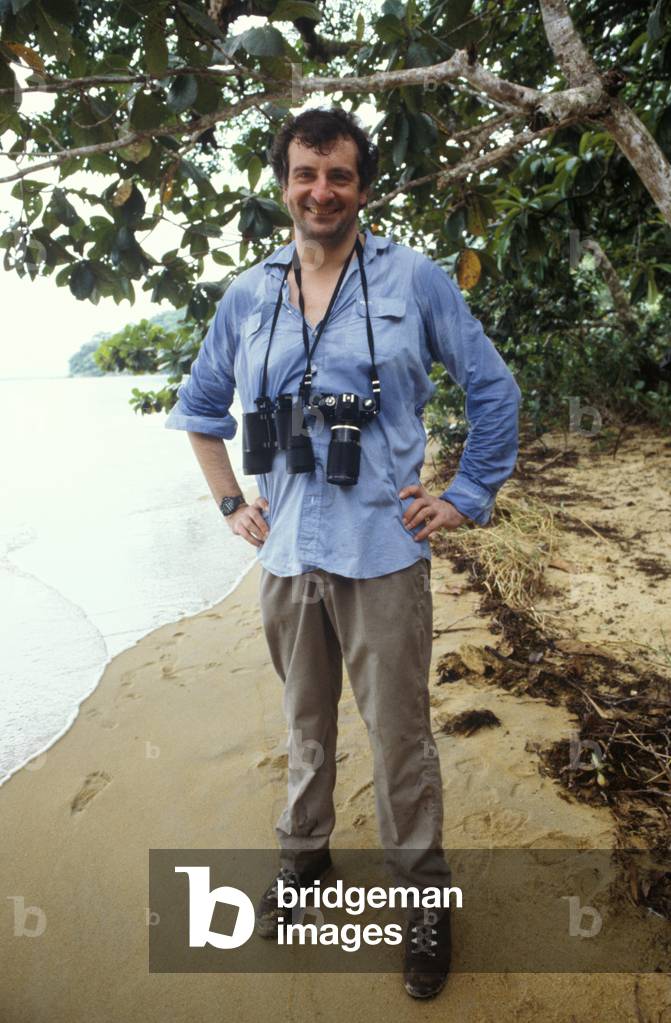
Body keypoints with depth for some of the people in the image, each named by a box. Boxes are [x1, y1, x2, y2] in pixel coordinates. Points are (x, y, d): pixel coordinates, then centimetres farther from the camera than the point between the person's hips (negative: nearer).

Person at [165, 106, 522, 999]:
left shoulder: (415, 279, -2)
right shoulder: (246, 297, 7)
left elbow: (493, 387, 3)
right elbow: (199, 406, 18)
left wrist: (469, 496, -2)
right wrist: (230, 501, 9)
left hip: (383, 554, -3)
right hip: (286, 556, 4)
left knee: (400, 737, 6)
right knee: (306, 725, 20)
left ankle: (424, 892, 29)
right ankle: (303, 857, 42)